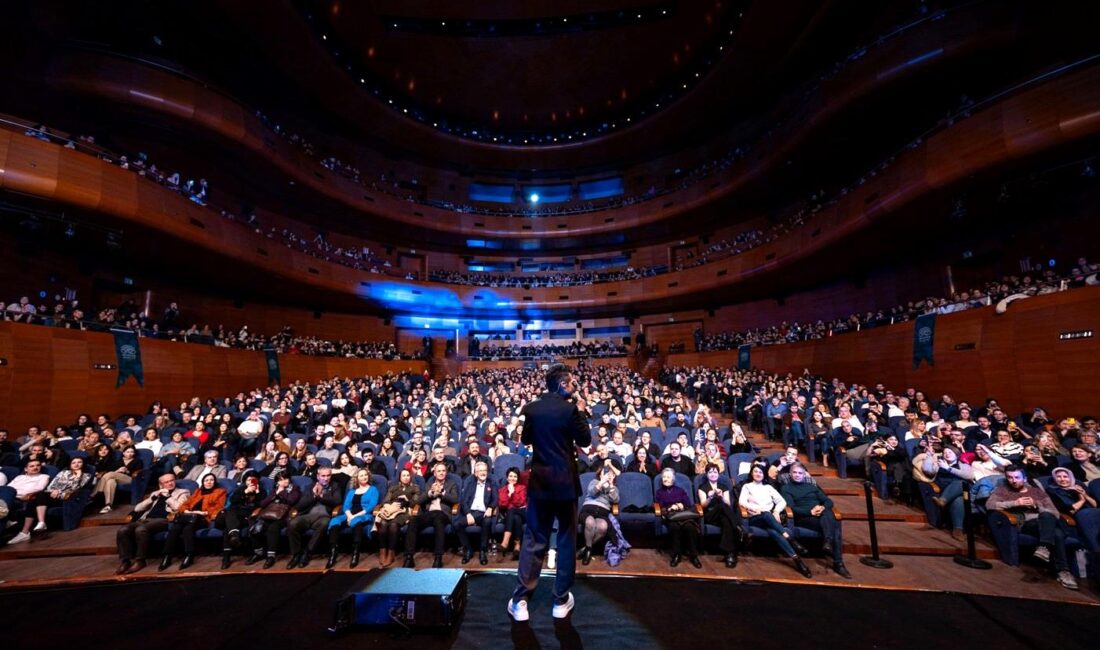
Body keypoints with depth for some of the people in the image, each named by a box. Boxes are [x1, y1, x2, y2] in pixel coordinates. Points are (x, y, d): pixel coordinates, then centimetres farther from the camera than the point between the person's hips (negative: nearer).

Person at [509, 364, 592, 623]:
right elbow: (585, 440, -4)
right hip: (565, 481, -3)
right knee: (566, 540, 12)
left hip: (539, 481, 3)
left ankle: (520, 600, 14)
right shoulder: (570, 409, -14)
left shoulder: (530, 409, -1)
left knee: (533, 540, 11)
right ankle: (561, 600, 23)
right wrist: (582, 412, 4)